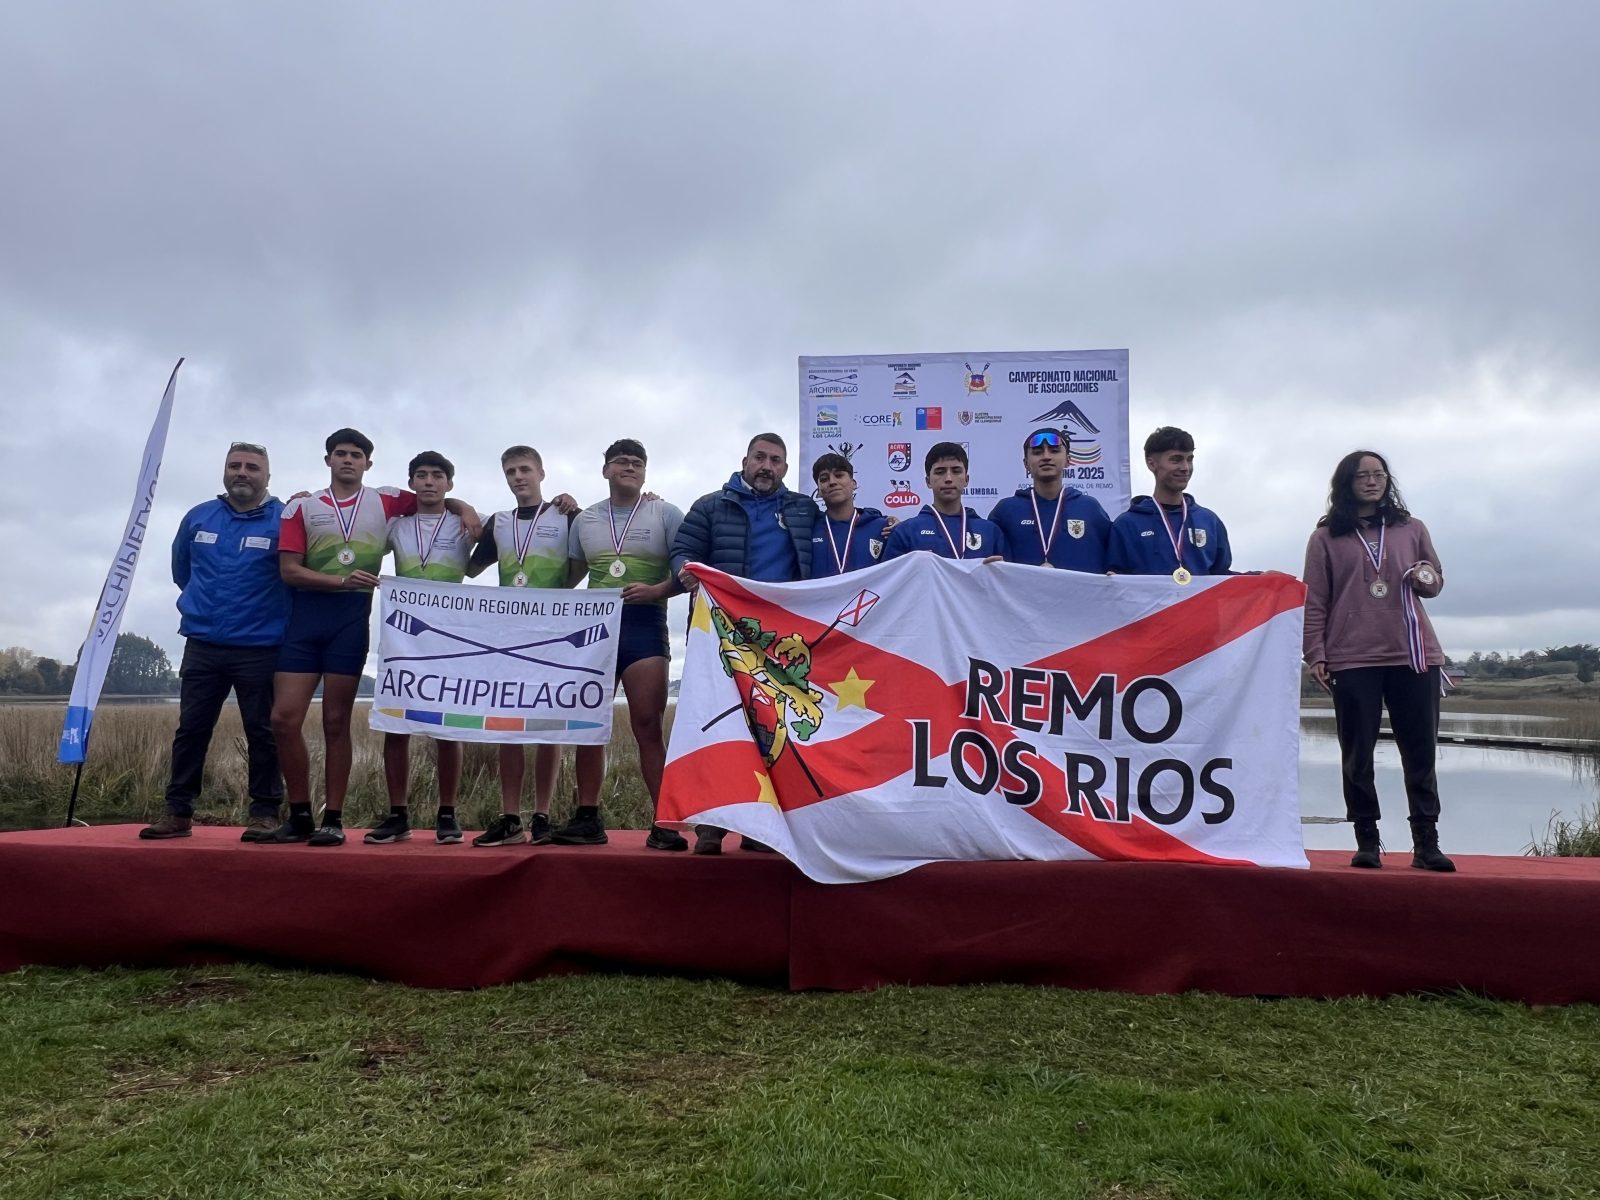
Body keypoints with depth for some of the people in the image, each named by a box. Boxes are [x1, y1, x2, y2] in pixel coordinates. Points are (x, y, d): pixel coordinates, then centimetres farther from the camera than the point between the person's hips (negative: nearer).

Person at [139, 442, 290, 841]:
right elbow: (181, 569, 25)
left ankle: (265, 814, 8)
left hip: (260, 650, -4)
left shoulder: (284, 520, -5)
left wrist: (269, 612, -2)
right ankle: (179, 812, 17)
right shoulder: (198, 517, 9)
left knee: (262, 733, 1)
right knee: (191, 730, 8)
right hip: (202, 646, 4)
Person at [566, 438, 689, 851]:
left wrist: (657, 591, -16)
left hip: (643, 625, -4)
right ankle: (588, 819, 12)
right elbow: (572, 574, 21)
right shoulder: (584, 519, 17)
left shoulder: (664, 514, 6)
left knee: (647, 726, -9)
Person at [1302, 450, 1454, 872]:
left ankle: (1426, 843, 7)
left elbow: (1436, 581, 19)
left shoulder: (1411, 529, 12)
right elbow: (1315, 602, 3)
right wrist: (1316, 654, -5)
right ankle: (1367, 842, 9)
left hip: (1414, 654, 2)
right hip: (1352, 659, -2)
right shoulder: (1326, 538, 5)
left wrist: (1425, 579, -5)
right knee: (1357, 754, 1)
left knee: (1420, 751, 2)